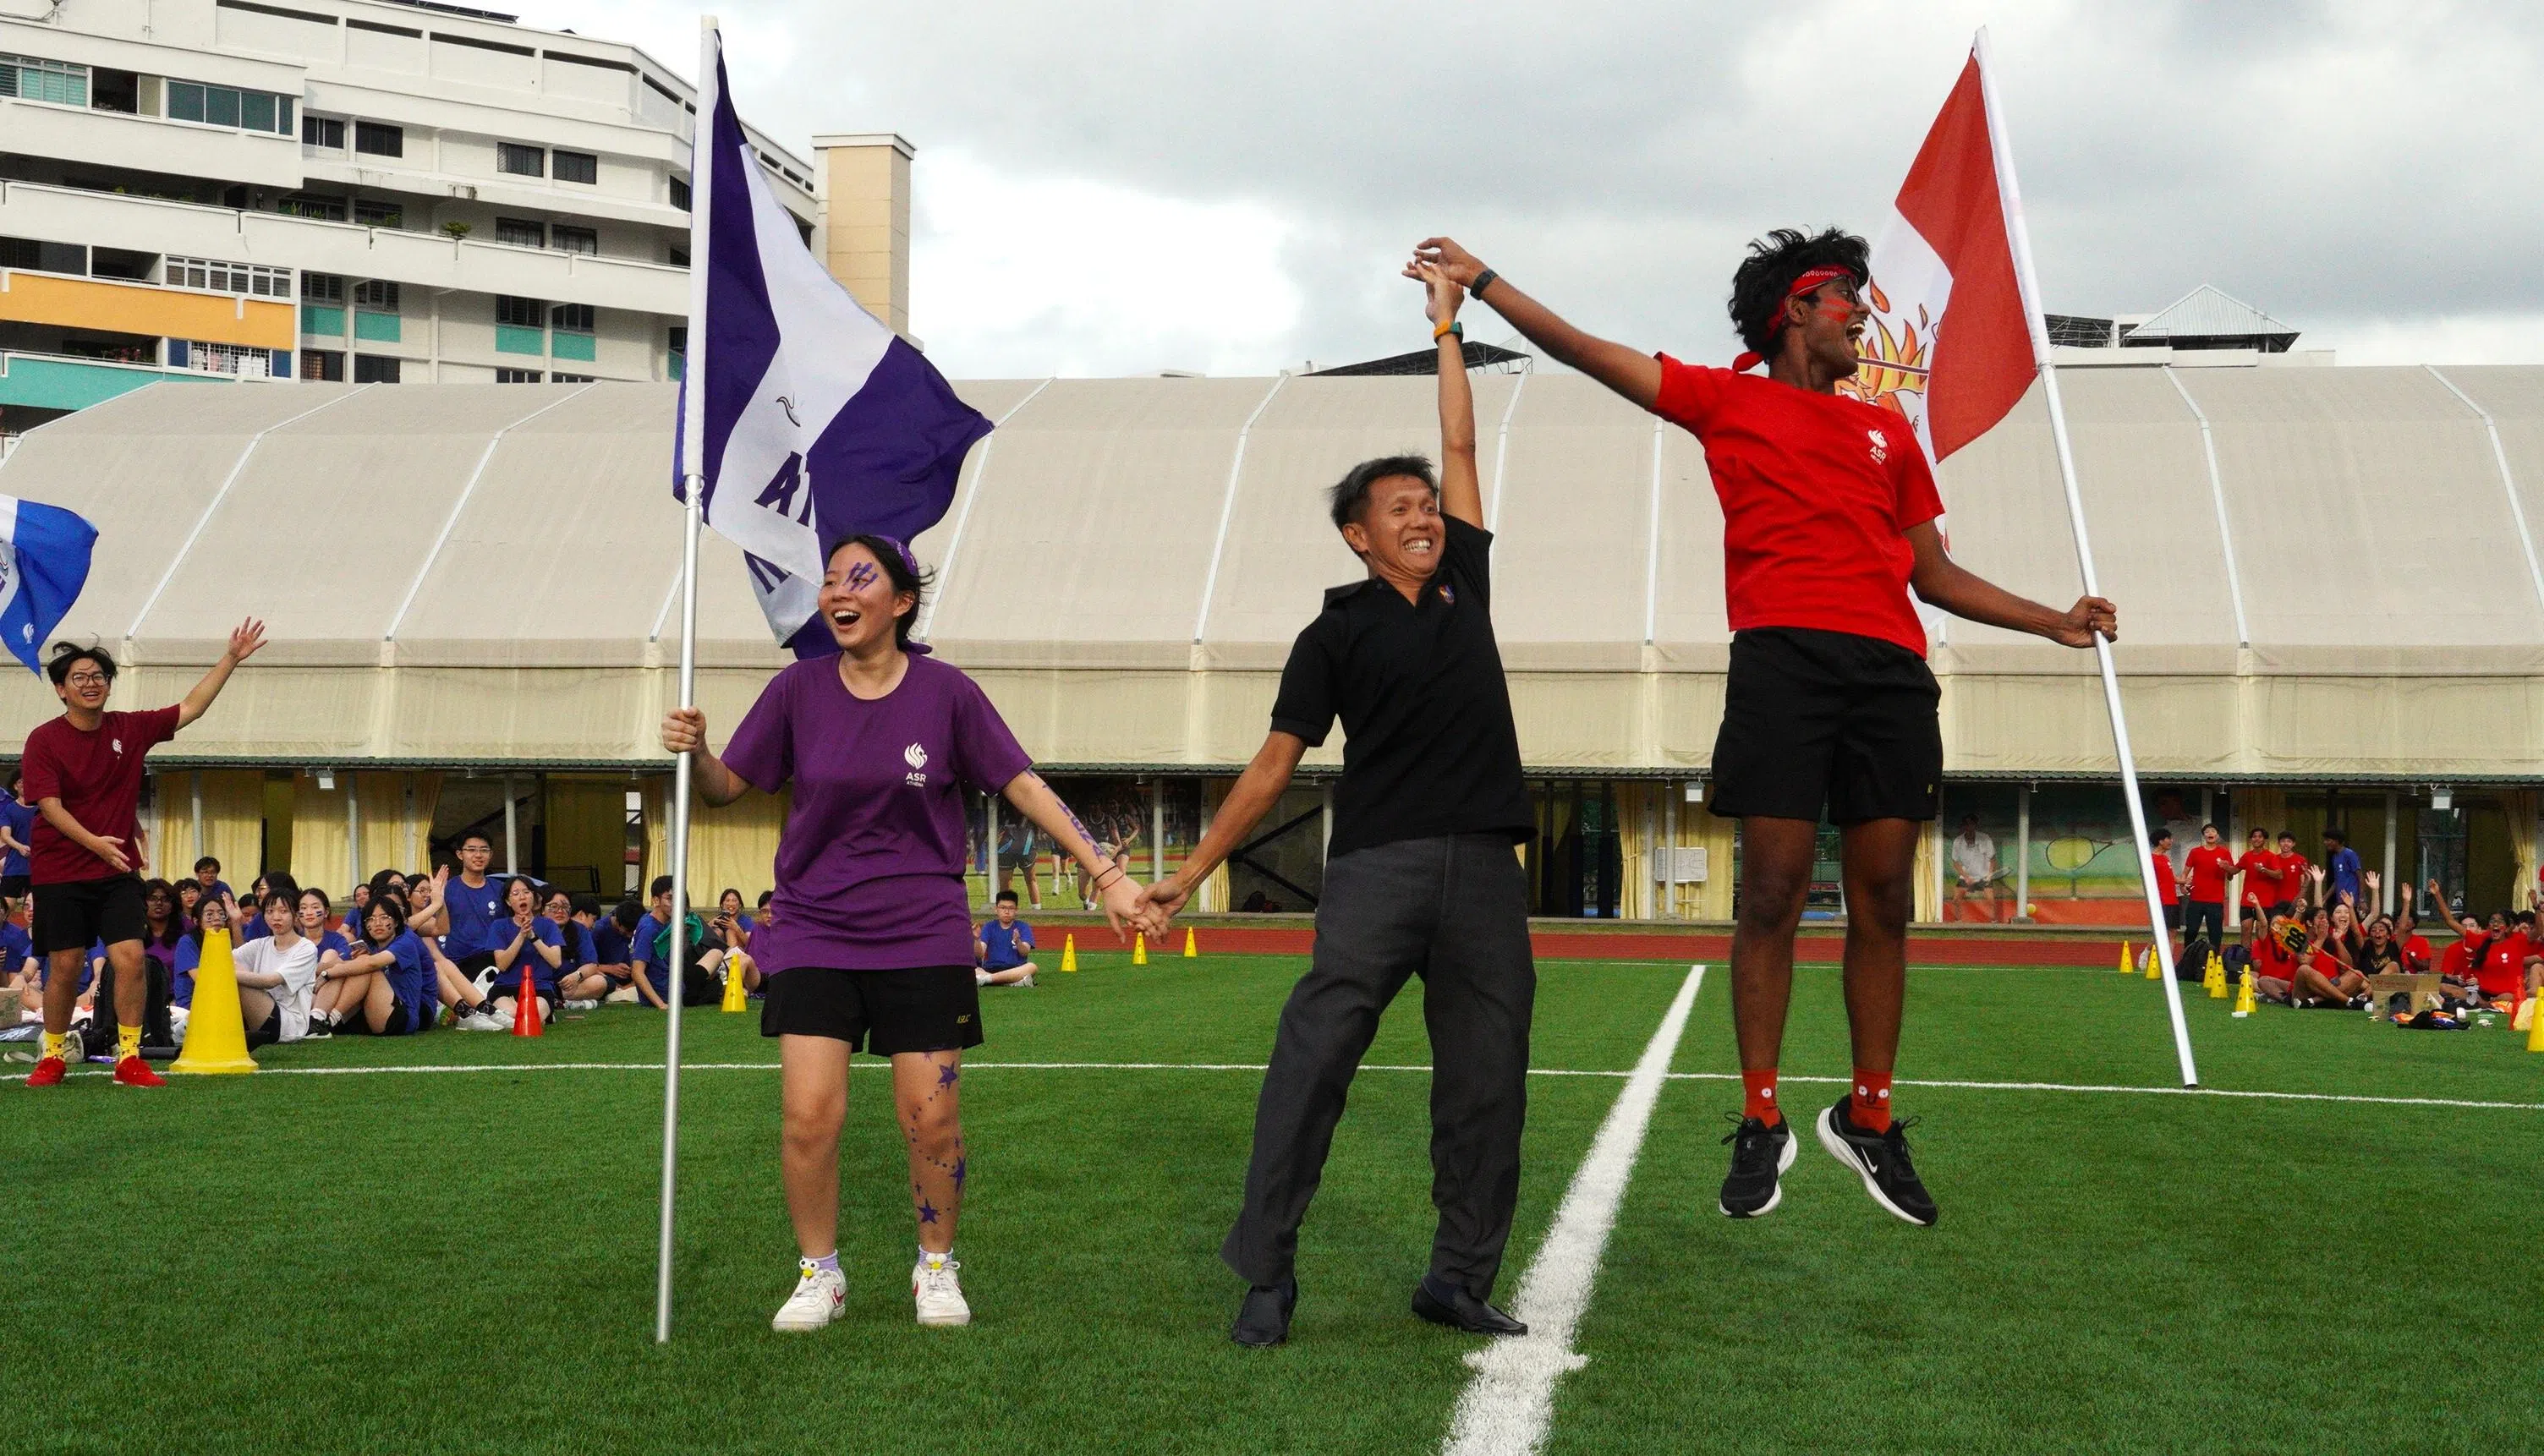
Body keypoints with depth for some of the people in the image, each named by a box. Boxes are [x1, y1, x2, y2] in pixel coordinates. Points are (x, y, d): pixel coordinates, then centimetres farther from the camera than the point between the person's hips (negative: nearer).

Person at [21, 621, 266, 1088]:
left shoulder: (130, 729, 4)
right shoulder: (44, 740, -6)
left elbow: (192, 708, 6)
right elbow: (49, 805, -13)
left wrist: (231, 658, -1)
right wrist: (94, 842, -27)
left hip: (117, 872, 3)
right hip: (59, 871, -3)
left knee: (131, 959, -10)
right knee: (65, 967, 1)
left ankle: (129, 1059, 0)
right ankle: (52, 1058, 19)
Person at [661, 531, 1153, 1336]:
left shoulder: (946, 693, -3)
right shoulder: (798, 690, 0)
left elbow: (1025, 787, 0)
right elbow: (726, 786, 5)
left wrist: (1108, 874, -3)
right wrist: (693, 752, -18)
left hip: (923, 937, -1)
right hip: (815, 934, 1)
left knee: (932, 1116, -1)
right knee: (809, 1114, -9)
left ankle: (936, 1267, 24)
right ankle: (819, 1273, 14)